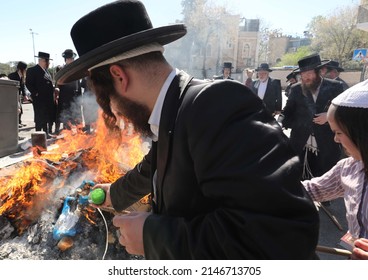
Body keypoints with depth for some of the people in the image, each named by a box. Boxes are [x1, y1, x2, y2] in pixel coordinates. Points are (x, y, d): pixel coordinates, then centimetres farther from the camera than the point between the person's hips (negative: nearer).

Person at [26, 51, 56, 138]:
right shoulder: (32, 70, -7)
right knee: (40, 118, -3)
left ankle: (47, 133, 21)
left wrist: (52, 94, 10)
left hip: (49, 99, 7)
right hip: (39, 99, -7)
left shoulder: (46, 71, 17)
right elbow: (28, 84, -12)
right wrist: (36, 93, -15)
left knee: (49, 117, 11)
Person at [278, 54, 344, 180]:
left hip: (327, 148, -1)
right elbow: (287, 112, 2)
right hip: (300, 147, 1)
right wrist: (279, 123, -17)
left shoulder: (335, 87, 0)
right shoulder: (296, 89, 4)